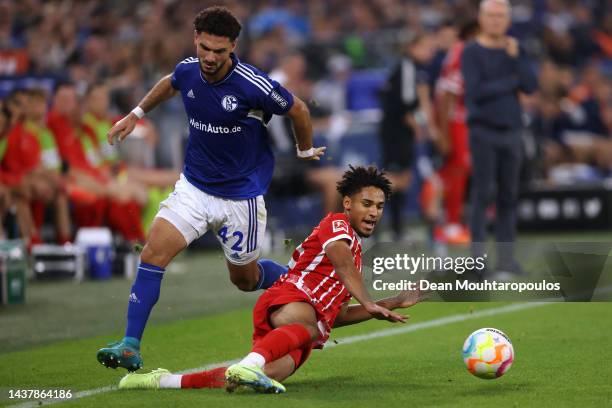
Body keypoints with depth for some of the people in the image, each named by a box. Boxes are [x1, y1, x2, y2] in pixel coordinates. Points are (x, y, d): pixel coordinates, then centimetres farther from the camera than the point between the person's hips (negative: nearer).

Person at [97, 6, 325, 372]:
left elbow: (299, 110, -4)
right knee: (154, 252, -15)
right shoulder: (188, 71, -7)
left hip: (241, 195, -4)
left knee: (245, 278, 11)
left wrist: (306, 150, 12)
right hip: (195, 186, 4)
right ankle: (131, 347, -15)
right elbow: (170, 84, 21)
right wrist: (137, 114, 27)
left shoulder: (254, 85, -23)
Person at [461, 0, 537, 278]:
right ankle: (478, 258, -4)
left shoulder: (515, 51, 12)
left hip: (511, 131, 5)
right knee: (482, 195, -6)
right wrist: (512, 81, -7)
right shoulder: (472, 52, -3)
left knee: (509, 196, 6)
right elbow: (476, 91, -15)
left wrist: (515, 58, -10)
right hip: (483, 131, -5)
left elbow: (531, 86, 1)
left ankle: (506, 257, 11)